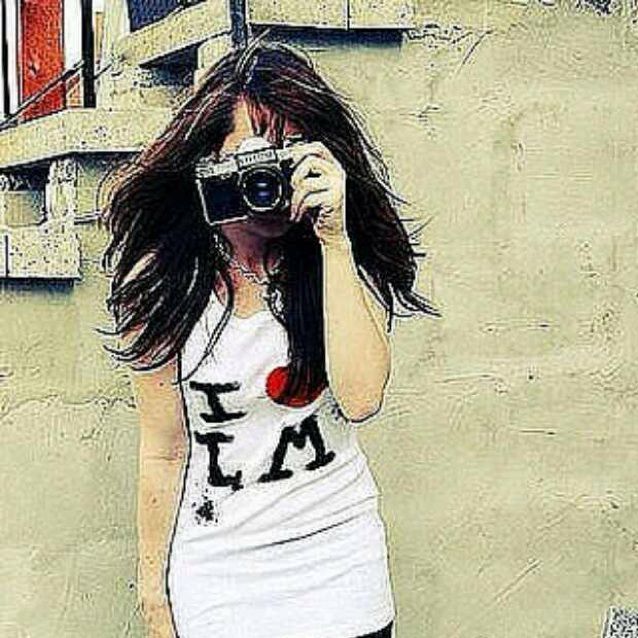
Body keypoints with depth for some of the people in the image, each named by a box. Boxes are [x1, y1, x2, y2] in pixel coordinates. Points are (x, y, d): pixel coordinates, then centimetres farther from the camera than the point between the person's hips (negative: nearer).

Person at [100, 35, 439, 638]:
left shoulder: (346, 262, -4)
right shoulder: (161, 277, -7)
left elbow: (361, 397, -20)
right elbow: (162, 452, -4)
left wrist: (335, 240, -22)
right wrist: (154, 589, -1)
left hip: (339, 555, 1)